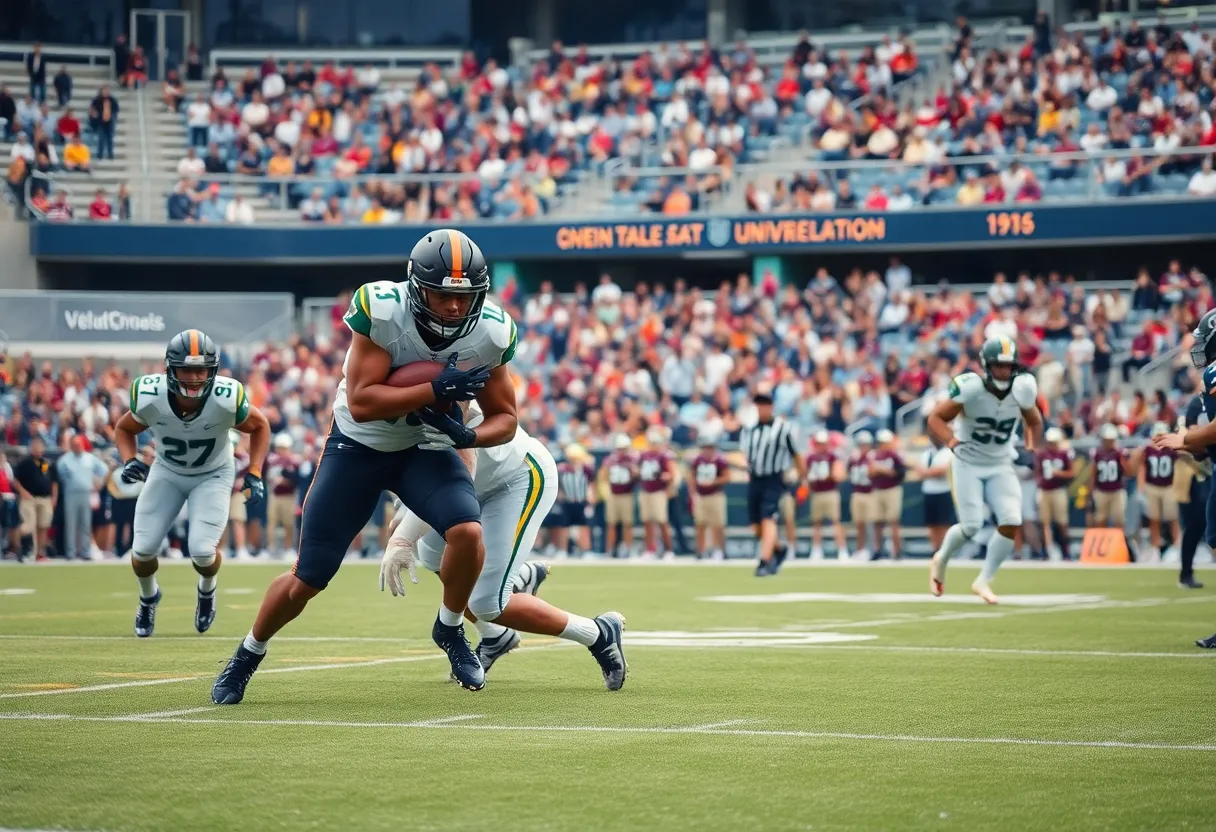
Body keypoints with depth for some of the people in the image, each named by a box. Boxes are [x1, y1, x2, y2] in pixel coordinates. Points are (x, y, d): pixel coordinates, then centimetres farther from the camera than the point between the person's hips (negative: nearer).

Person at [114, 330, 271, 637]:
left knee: (202, 550, -19)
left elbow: (260, 426, -8)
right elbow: (124, 429, -4)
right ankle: (148, 598, 29)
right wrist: (129, 460, -23)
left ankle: (207, 590, 20)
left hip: (213, 475, -2)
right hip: (167, 473, 2)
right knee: (143, 550, -8)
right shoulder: (149, 398, -27)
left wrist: (254, 473, -17)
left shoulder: (226, 401, -31)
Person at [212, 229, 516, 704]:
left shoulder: (489, 334, -18)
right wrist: (436, 389, -38)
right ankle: (248, 656, 29)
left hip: (426, 448, 2)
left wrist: (469, 436, -27)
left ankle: (450, 630, 3)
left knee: (468, 532, -26)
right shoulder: (381, 310, -28)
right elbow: (361, 402, -30)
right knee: (307, 580, 1)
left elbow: (505, 418, -6)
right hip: (358, 445, -2)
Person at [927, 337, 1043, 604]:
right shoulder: (970, 389, -22)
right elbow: (936, 417, -15)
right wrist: (951, 441, -31)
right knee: (972, 526, -11)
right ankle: (941, 560, 23)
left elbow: (1034, 422, 12)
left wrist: (1031, 446, -4)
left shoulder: (1021, 390, -9)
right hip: (968, 464, -4)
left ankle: (983, 581, 5)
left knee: (1012, 523, -12)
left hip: (1000, 466, 4)